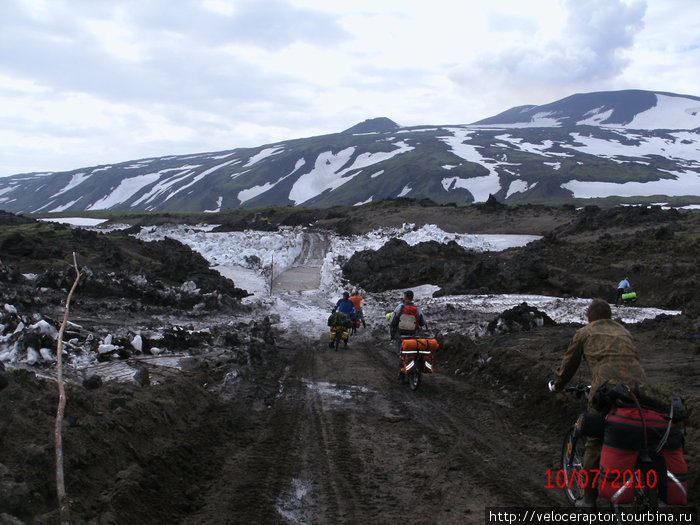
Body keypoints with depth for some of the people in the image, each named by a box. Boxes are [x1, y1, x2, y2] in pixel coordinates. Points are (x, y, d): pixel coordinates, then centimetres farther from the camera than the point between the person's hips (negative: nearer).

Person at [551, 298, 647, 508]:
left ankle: (589, 497, 12)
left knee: (595, 440, 7)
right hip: (638, 385, 4)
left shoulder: (585, 333, 20)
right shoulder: (624, 331, 31)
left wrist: (557, 385, 42)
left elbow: (569, 363, 26)